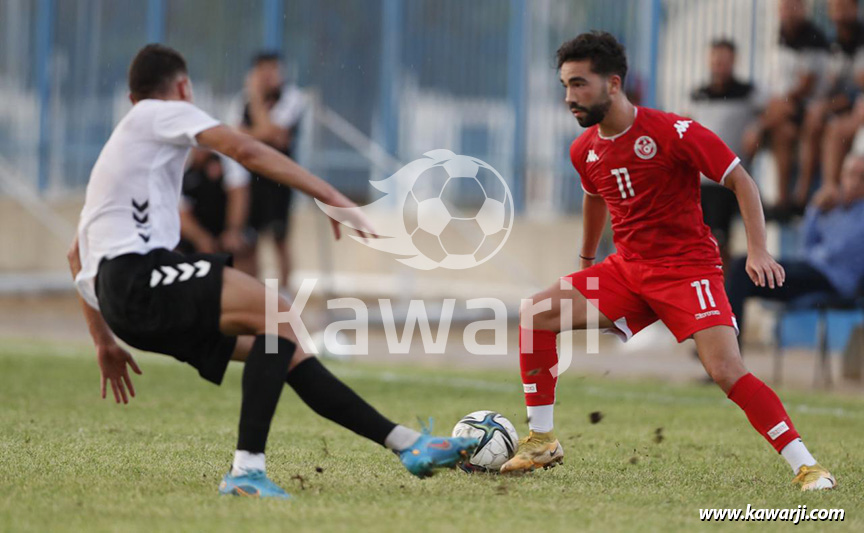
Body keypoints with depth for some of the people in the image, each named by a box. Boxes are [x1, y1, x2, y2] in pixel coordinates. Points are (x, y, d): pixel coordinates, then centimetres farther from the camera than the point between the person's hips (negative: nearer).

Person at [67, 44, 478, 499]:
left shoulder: (116, 150, 32)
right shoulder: (162, 112, 6)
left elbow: (78, 255, 33)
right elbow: (245, 150, -9)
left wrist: (104, 342, 34)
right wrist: (331, 197, -12)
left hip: (121, 299, 9)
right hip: (137, 277, -9)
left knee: (284, 350, 6)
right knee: (276, 312, -20)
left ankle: (407, 443, 2)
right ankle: (246, 469, -30)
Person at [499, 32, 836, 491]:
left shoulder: (673, 132, -18)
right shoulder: (584, 150, 3)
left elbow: (740, 181, -11)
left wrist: (757, 251, -21)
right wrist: (585, 262, 35)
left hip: (687, 268, -6)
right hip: (627, 269, 6)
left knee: (726, 371, -23)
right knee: (534, 315, -8)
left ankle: (806, 467, -16)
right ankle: (541, 442, 2)